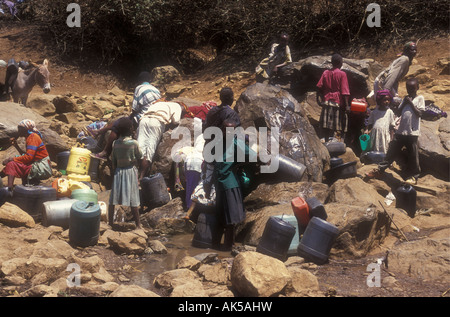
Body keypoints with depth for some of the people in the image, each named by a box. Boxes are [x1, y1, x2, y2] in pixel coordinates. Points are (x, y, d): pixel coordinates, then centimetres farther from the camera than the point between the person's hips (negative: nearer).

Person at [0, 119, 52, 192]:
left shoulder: (33, 137, -10)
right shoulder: (31, 137, 19)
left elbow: (28, 157, -20)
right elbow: (25, 155, 19)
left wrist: (11, 159, -15)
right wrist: (16, 146, 16)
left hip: (42, 169, -10)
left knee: (11, 165, -16)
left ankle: (9, 189, -28)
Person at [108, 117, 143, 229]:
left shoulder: (115, 143, -2)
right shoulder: (134, 143, -11)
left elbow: (113, 161, 4)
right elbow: (139, 158, -2)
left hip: (118, 171, 3)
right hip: (131, 170, -3)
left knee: (113, 199, 9)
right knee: (133, 200, 2)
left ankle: (110, 222, 14)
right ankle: (138, 224, 7)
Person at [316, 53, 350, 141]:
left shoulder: (325, 73, 6)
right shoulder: (342, 74, -7)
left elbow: (319, 87, 6)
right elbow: (344, 92, -12)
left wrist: (319, 99, 16)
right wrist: (347, 105, -11)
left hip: (326, 102, 5)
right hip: (338, 103, -4)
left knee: (325, 128, 9)